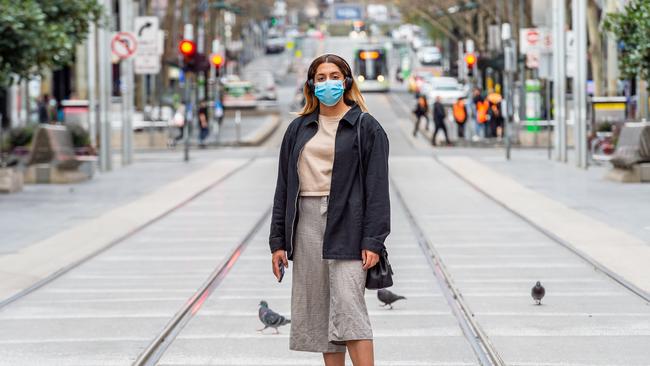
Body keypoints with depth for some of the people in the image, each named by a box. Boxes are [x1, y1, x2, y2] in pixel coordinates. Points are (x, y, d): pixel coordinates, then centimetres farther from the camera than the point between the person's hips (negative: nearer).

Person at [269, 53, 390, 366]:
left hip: (347, 226, -5)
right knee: (318, 312, 5)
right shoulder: (298, 130, 15)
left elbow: (377, 188, -4)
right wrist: (278, 241, 8)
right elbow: (284, 187, 15)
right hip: (306, 224, 5)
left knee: (348, 307, -13)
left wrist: (373, 241, -12)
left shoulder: (366, 127, 2)